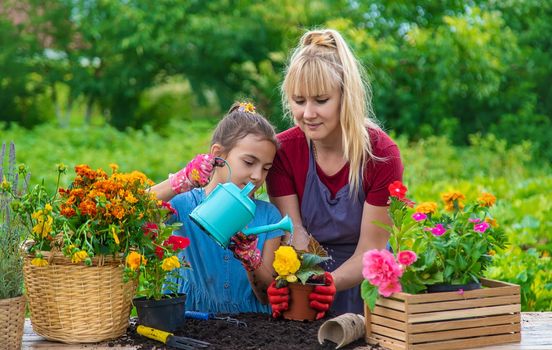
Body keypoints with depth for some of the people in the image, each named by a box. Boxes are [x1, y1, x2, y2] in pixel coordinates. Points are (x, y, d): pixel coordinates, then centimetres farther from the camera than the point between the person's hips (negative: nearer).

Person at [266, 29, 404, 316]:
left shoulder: (382, 154, -12)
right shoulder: (282, 150, -6)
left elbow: (370, 251, -14)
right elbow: (294, 232, -11)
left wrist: (327, 283, -34)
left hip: (364, 286, -2)